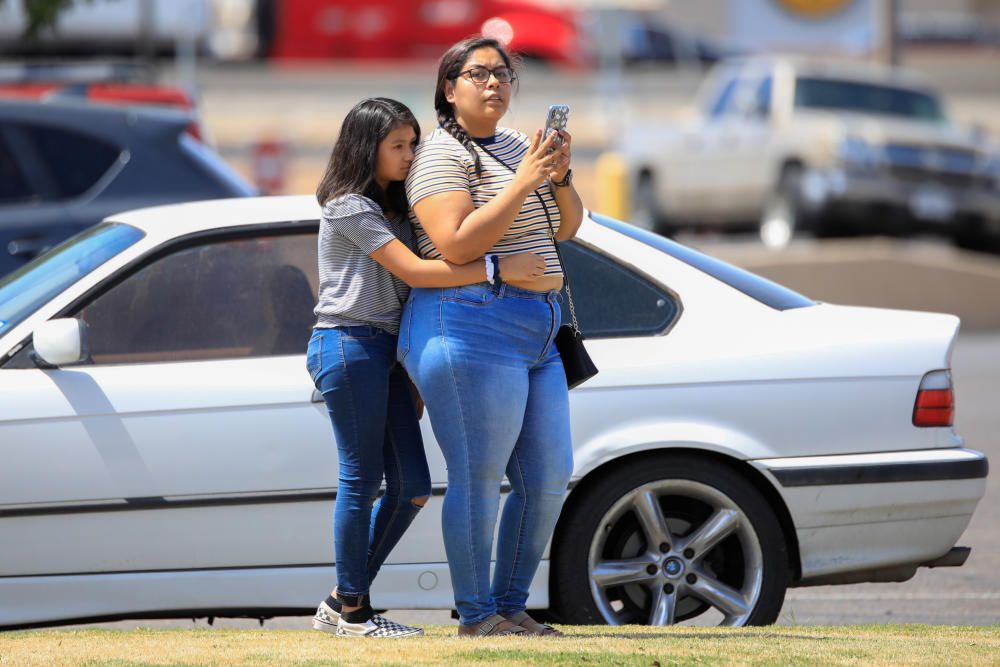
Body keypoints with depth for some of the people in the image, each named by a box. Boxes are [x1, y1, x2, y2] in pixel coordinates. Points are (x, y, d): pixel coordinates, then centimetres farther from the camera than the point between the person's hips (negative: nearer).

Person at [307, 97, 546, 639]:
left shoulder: (392, 208, 20)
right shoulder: (349, 207, -8)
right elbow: (413, 271, -17)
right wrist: (499, 268, -20)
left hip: (386, 350, 9)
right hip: (348, 345, -9)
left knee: (412, 488, 3)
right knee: (362, 478, -6)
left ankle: (340, 603, 11)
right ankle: (352, 611, 1)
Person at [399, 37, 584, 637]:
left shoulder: (513, 146, 17)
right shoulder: (443, 156, -8)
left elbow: (566, 229, 17)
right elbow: (456, 245, -20)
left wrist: (560, 176, -3)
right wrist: (523, 182, -21)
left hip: (536, 336, 9)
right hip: (472, 331, -9)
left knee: (550, 479, 7)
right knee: (479, 478, -10)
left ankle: (511, 606, 15)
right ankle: (476, 616, -5)